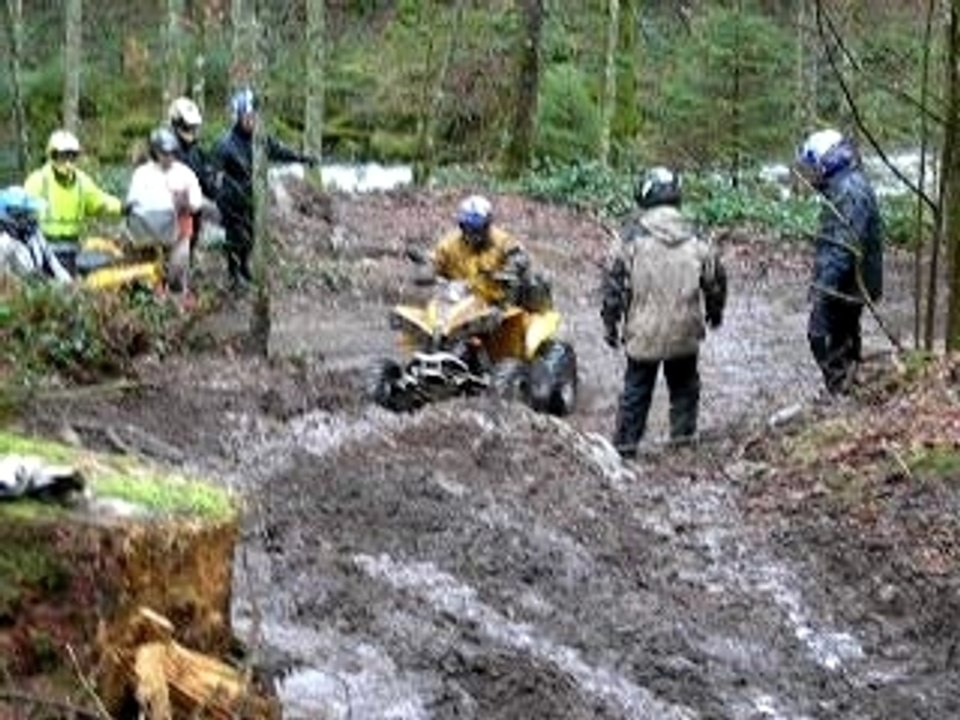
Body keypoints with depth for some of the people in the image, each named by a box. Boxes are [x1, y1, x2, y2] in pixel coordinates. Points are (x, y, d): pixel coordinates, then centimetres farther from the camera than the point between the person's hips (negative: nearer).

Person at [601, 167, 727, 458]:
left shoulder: (635, 236, -9)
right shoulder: (693, 239, 0)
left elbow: (615, 281, -8)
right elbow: (715, 276, 8)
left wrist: (610, 321, 1)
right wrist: (714, 311, 26)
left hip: (644, 330, -2)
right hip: (684, 331, 2)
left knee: (636, 388, 9)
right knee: (684, 384, 20)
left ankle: (625, 443, 9)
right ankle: (683, 433, 20)